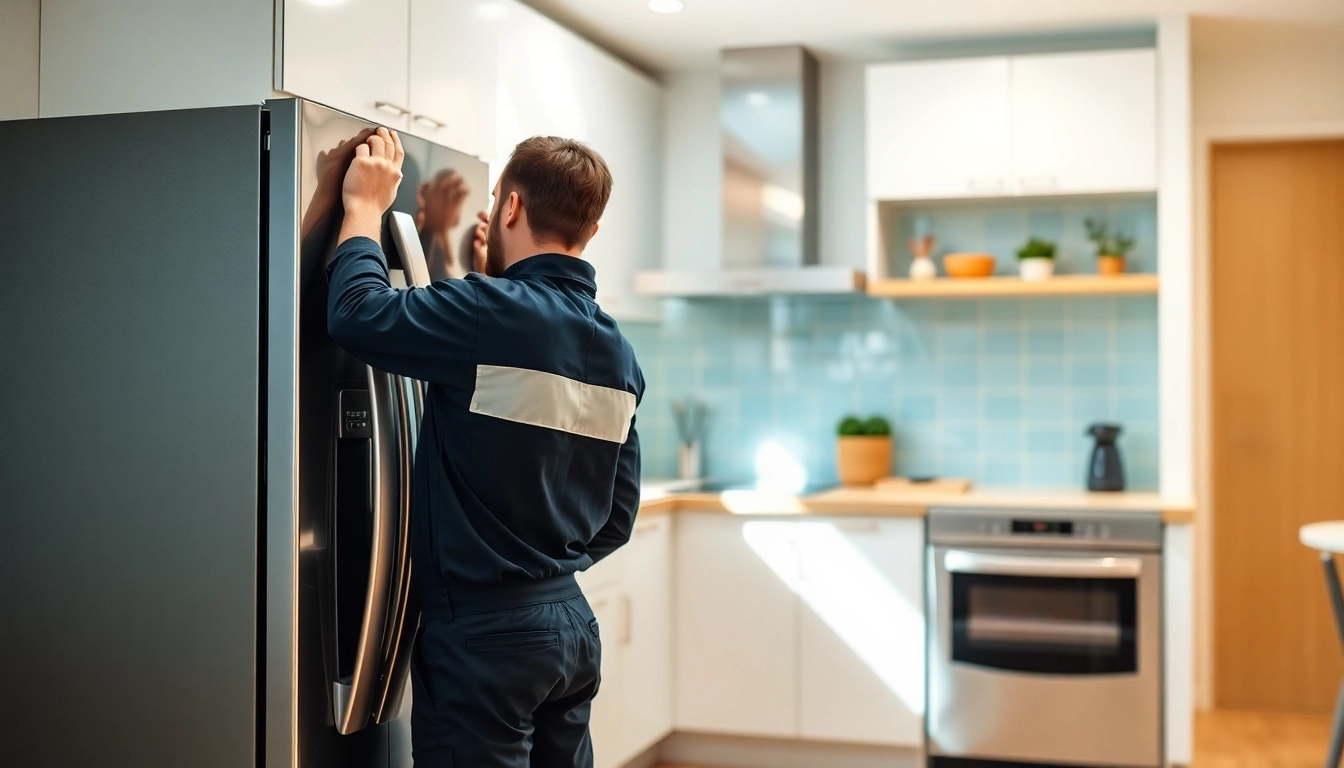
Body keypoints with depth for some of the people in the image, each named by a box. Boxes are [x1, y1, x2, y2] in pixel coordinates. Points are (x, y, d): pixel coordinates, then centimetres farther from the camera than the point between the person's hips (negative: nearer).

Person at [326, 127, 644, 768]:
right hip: (573, 623, 8)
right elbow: (618, 517, 11)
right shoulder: (619, 354, 6)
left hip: (484, 632, -7)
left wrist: (364, 207, -7)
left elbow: (358, 313, -22)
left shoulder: (496, 313, -18)